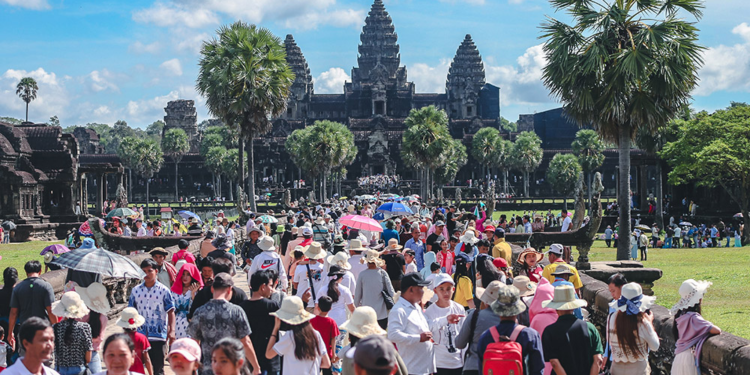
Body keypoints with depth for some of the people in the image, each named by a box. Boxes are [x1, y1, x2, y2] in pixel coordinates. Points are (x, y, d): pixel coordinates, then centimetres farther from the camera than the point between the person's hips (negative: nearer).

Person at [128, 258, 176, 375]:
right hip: (139, 336, 3)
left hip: (158, 336, -3)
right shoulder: (136, 290, 9)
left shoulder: (163, 290, 0)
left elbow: (170, 312, -1)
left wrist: (171, 330, -12)